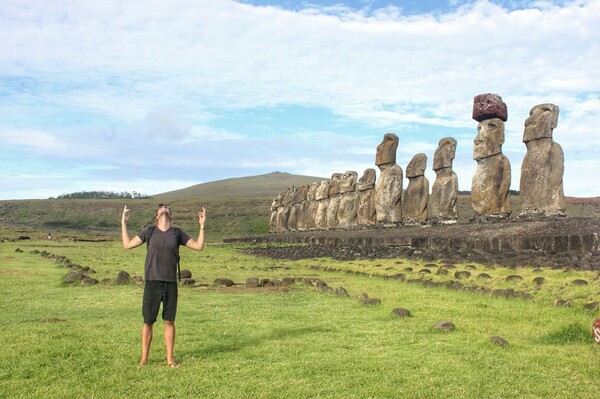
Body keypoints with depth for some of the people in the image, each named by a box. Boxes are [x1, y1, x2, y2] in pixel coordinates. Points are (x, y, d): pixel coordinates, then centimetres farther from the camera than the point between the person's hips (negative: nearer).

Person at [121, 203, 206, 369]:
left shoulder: (178, 234, 8)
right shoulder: (149, 232, 7)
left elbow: (199, 246, 6)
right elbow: (127, 244, 8)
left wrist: (202, 225, 0)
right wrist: (123, 222, 7)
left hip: (170, 284, 1)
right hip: (152, 283, -1)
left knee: (169, 321, 5)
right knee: (148, 321, 4)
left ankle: (170, 359, 14)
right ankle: (144, 358, 17)